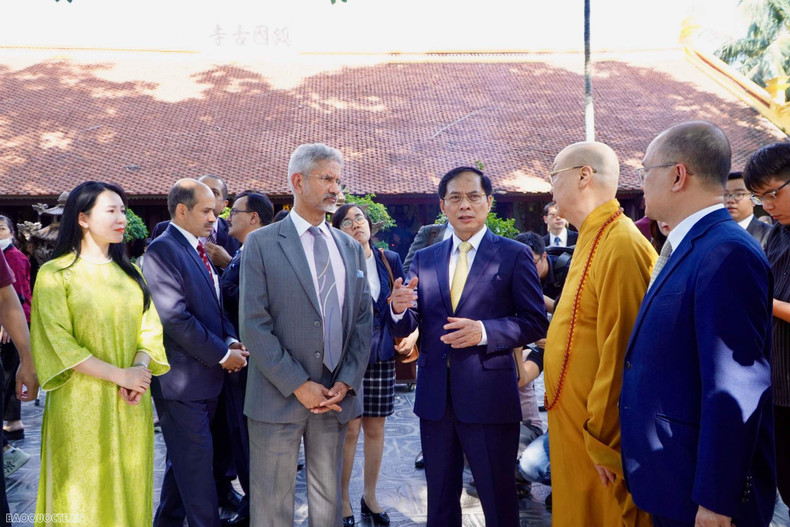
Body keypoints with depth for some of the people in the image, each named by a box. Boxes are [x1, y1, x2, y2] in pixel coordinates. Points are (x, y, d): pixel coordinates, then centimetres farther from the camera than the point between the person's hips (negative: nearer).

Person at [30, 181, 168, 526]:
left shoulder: (129, 273, 12)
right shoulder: (55, 274, -5)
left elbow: (148, 328, 5)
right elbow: (58, 343, -12)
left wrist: (139, 369, -14)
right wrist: (119, 375, -17)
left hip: (131, 404, 4)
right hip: (82, 405, -4)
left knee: (129, 491, 11)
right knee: (84, 494, 5)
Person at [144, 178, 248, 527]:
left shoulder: (198, 249, 13)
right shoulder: (163, 250, -15)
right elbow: (175, 318, -22)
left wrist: (230, 340, 1)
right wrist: (222, 354, -16)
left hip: (205, 374, 9)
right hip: (182, 378, -9)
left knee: (184, 458, 21)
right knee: (197, 461, 0)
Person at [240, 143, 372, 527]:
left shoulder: (351, 247, 10)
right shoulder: (262, 243, -4)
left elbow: (363, 321, 7)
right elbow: (254, 325, -10)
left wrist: (346, 382, -4)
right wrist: (298, 386, -13)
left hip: (336, 396, 4)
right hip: (279, 397, -4)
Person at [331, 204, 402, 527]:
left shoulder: (390, 260, 5)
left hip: (381, 355, 4)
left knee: (375, 428, 12)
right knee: (349, 429, 2)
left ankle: (370, 497, 29)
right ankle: (343, 500, 21)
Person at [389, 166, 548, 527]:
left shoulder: (514, 254, -2)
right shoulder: (424, 259, 9)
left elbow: (536, 323, -6)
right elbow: (406, 328, 6)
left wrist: (484, 332, -21)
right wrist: (399, 308, -17)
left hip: (489, 396, -3)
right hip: (435, 398, 4)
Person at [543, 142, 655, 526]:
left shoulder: (621, 245, -22)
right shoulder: (593, 238, 11)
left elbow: (620, 351, -24)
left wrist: (601, 441, -21)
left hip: (600, 433, -9)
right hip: (576, 421, 9)